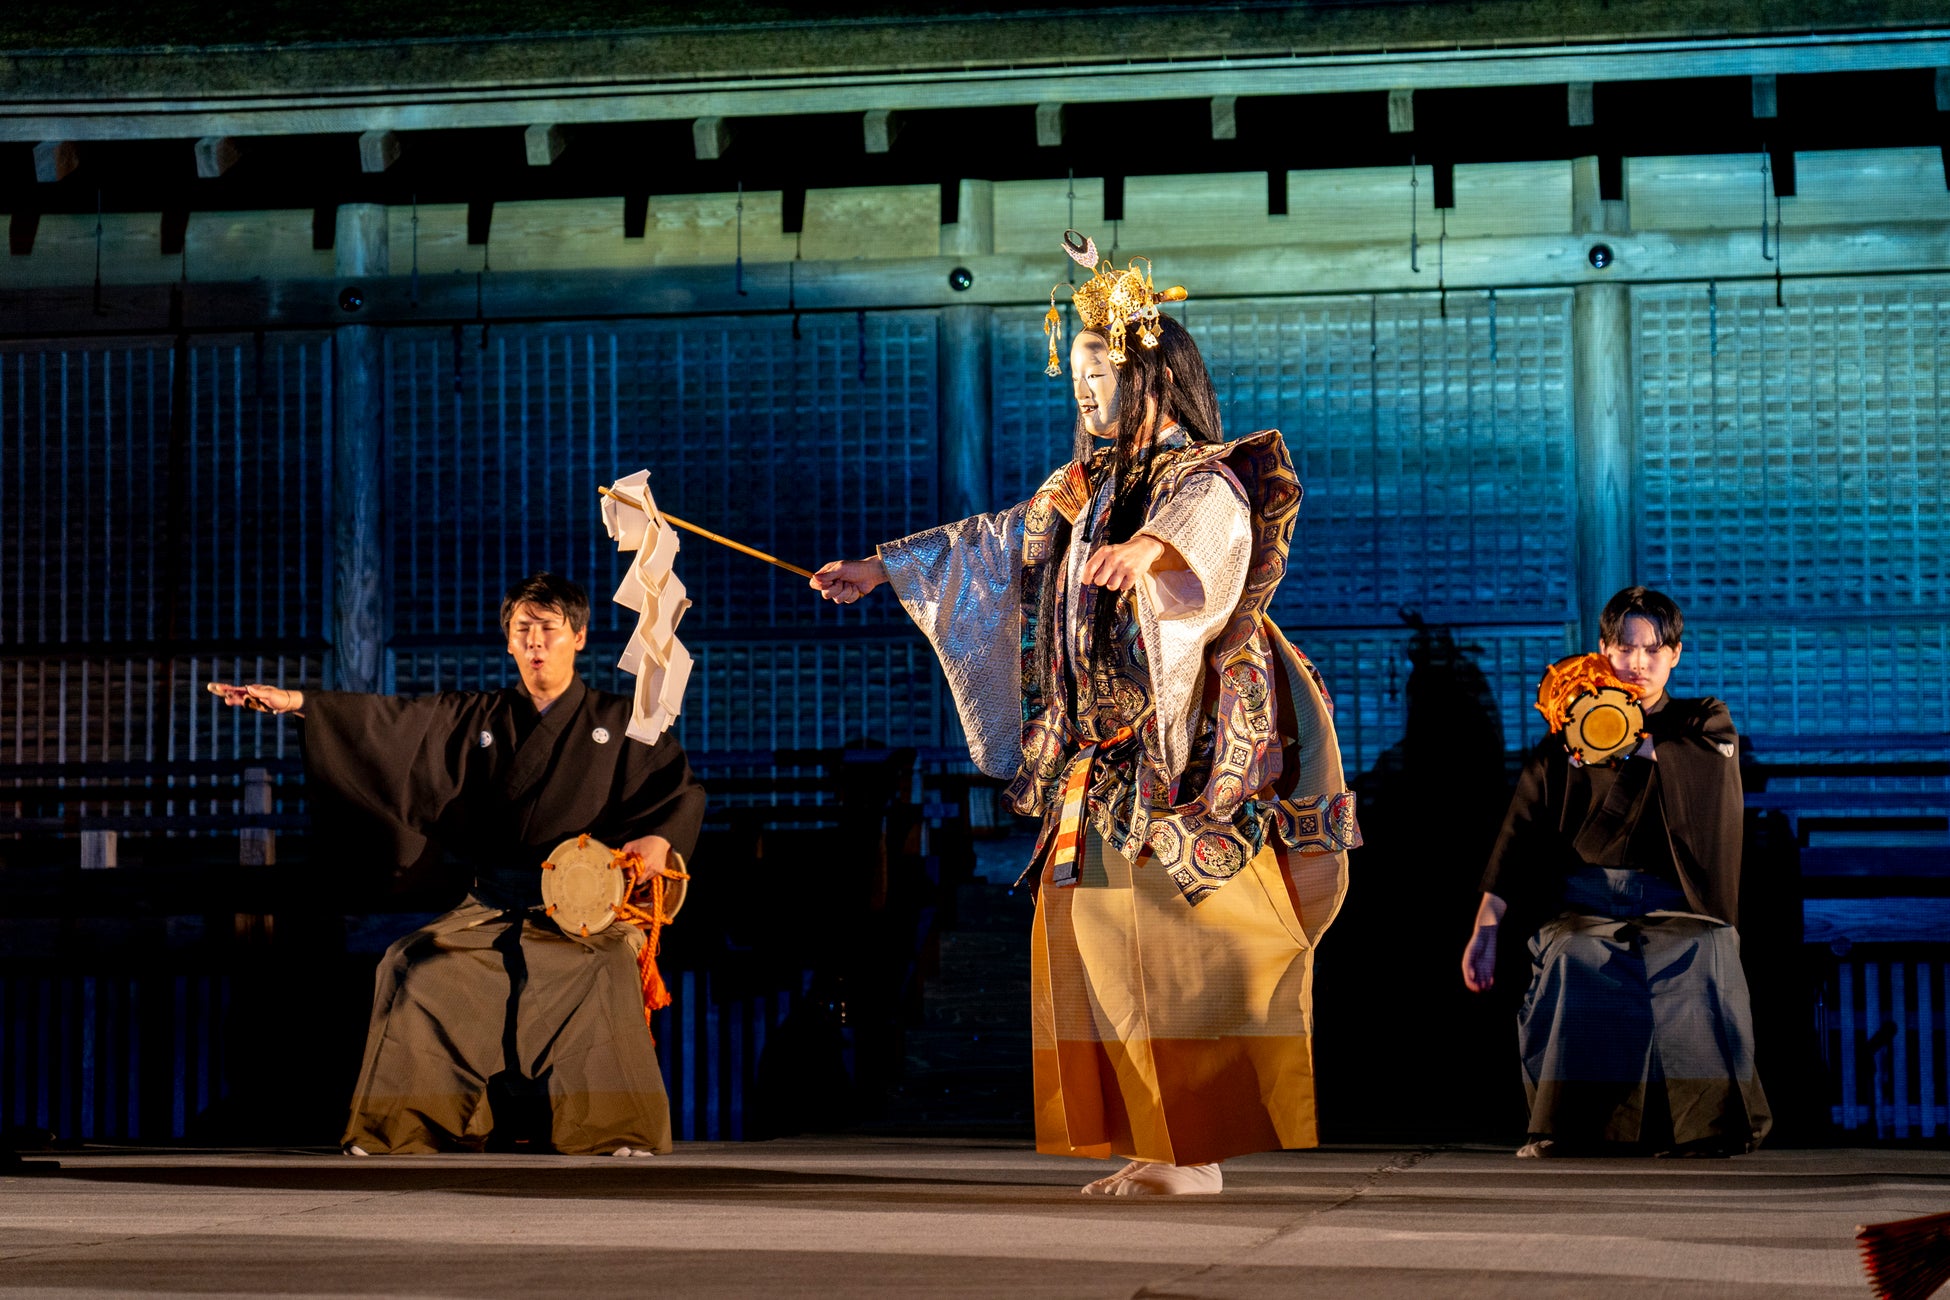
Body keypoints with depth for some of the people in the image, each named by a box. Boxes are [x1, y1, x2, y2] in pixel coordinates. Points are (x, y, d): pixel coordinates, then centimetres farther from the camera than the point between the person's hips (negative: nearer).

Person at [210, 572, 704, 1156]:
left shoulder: (619, 723, 10)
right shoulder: (476, 719, 15)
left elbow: (683, 791, 4)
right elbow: (386, 720, 7)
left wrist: (658, 840, -18)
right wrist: (294, 702, -3)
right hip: (495, 906, 3)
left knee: (605, 967, -34)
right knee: (417, 966, -19)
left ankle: (620, 1131, -29)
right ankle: (416, 1128, -10)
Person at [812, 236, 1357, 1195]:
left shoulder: (1206, 483, -7)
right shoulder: (1080, 494, 18)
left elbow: (1208, 543, -30)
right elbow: (991, 548, 29)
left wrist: (1149, 548, -52)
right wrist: (882, 568, 31)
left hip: (1185, 762, -8)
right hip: (1099, 771, 8)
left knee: (1174, 945, -11)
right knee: (1099, 937, 4)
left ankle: (1198, 1151, -8)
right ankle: (1153, 1142, 7)